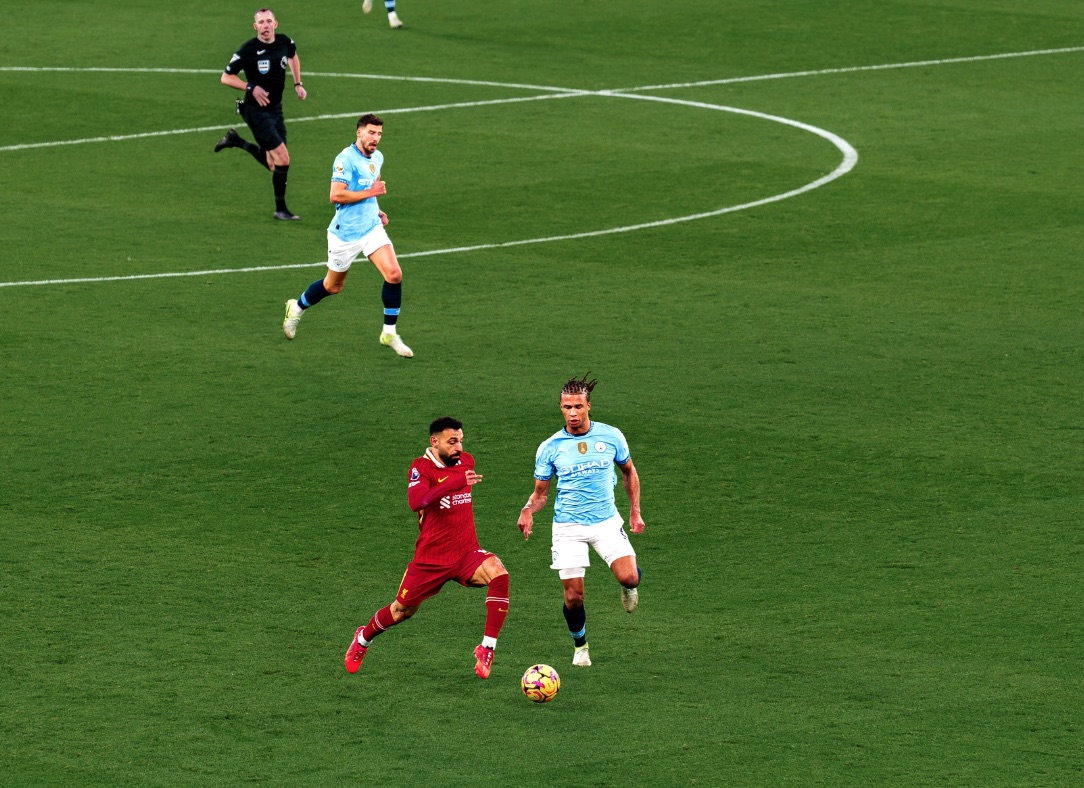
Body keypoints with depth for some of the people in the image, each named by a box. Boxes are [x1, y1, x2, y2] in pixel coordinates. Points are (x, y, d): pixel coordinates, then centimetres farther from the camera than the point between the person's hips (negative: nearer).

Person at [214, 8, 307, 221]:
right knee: (283, 159, -14)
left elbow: (293, 56, 26)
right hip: (257, 110, -7)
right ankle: (281, 209, 0)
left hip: (275, 109, 7)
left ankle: (237, 141, 29)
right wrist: (251, 87, -21)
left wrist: (298, 84, 16)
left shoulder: (285, 42, 0)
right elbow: (226, 77, -10)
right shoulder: (248, 49, -16)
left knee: (273, 164, 8)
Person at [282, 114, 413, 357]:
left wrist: (376, 211, 12)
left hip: (372, 227, 6)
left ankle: (389, 333, 0)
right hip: (346, 233, -6)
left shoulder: (377, 158, 9)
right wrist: (371, 192, -21)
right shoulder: (346, 159, -18)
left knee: (394, 275, -12)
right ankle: (296, 308, 39)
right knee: (333, 286, 10)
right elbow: (336, 195, -26)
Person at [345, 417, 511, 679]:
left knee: (498, 574, -27)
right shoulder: (421, 468, -12)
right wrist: (457, 483, -40)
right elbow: (415, 502, -34)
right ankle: (363, 638, 43)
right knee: (402, 610, 11)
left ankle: (487, 648, -23)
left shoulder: (466, 462, 6)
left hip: (466, 554, 3)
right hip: (431, 557, -3)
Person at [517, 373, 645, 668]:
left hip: (606, 521, 0)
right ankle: (580, 646, 25)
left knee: (628, 577, -21)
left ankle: (629, 587, 19)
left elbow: (629, 472, 15)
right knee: (573, 596, -4)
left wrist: (635, 511, 10)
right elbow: (541, 493, 4)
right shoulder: (550, 447, -3)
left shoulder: (611, 436, -2)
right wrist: (529, 510, -17)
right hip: (568, 527, 0)